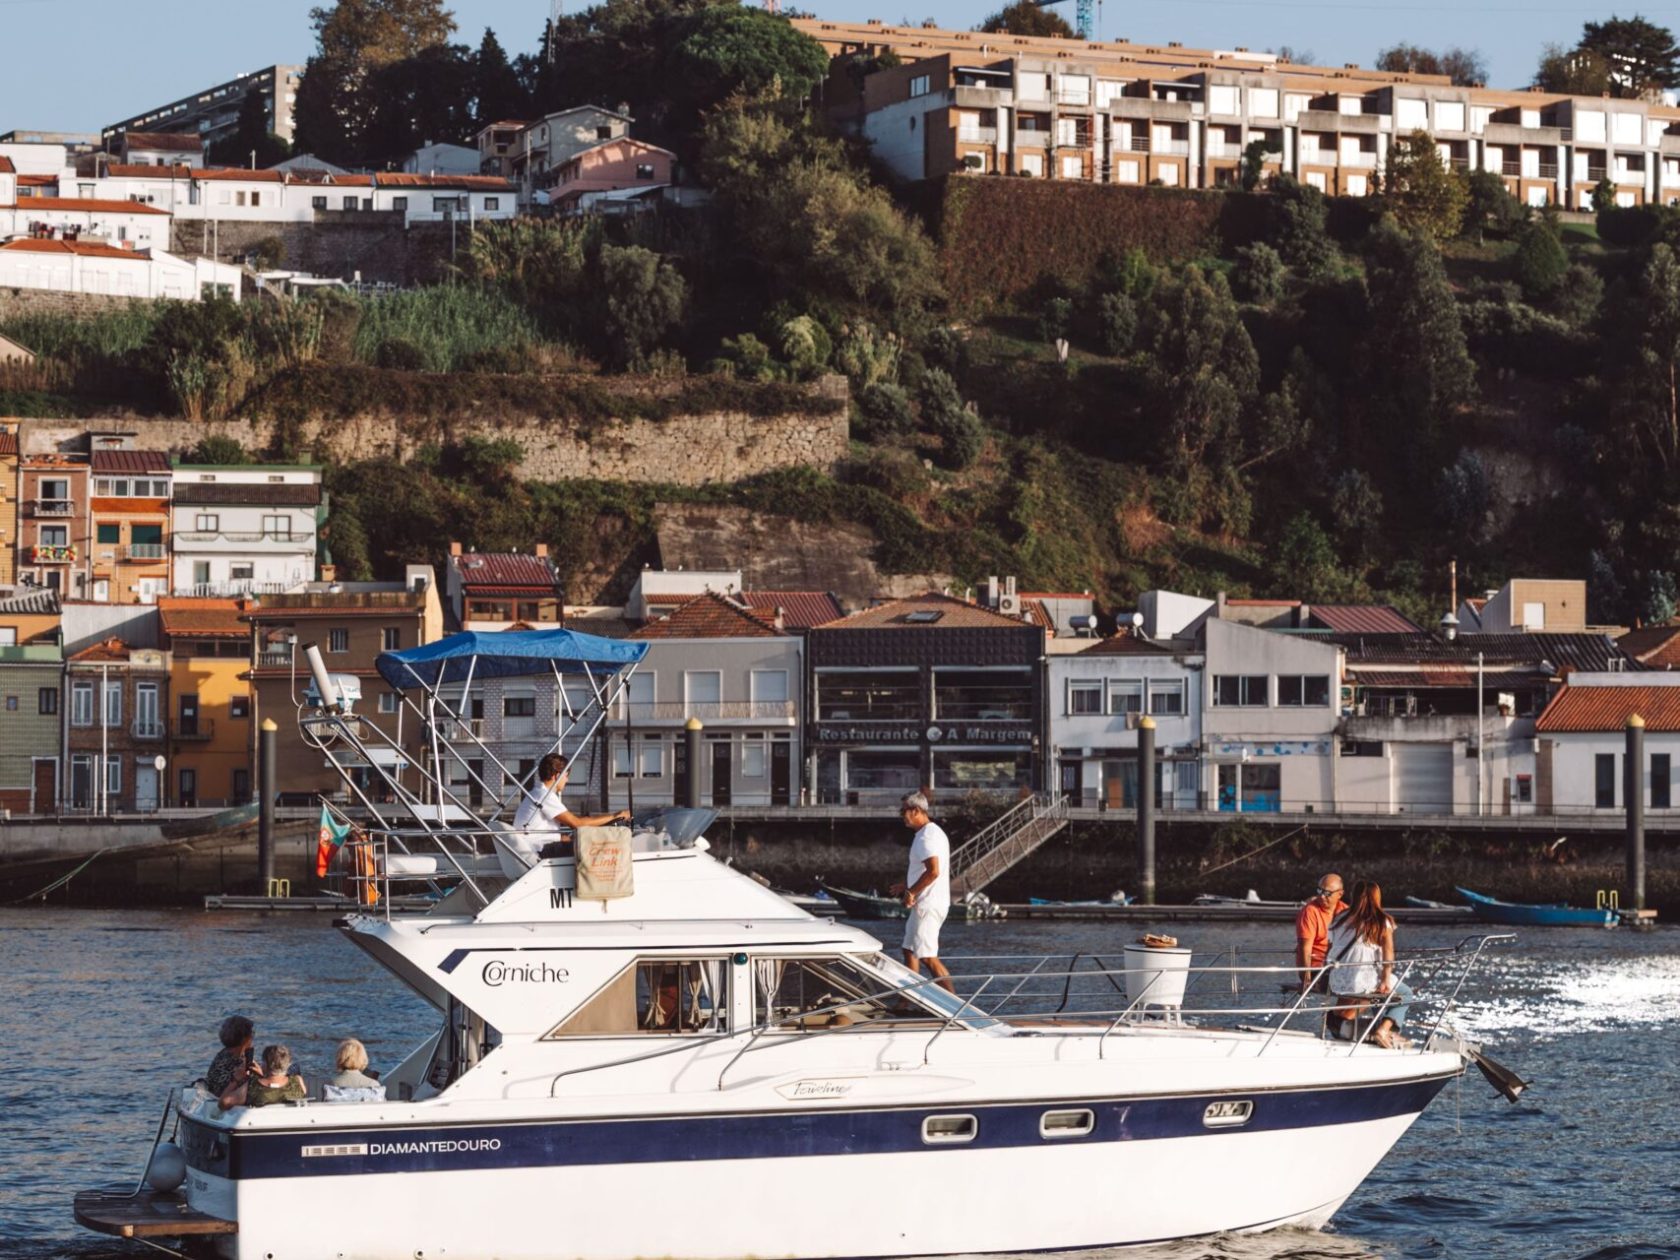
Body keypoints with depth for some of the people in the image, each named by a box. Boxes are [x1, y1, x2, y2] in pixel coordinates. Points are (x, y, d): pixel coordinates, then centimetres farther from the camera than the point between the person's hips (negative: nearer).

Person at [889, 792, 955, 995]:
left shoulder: (928, 837, -18)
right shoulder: (930, 833, 15)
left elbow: (933, 871, -28)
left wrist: (911, 892, -19)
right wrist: (906, 886, 23)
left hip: (928, 905, -11)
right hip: (925, 905, 11)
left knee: (928, 956, -10)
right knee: (910, 950, 16)